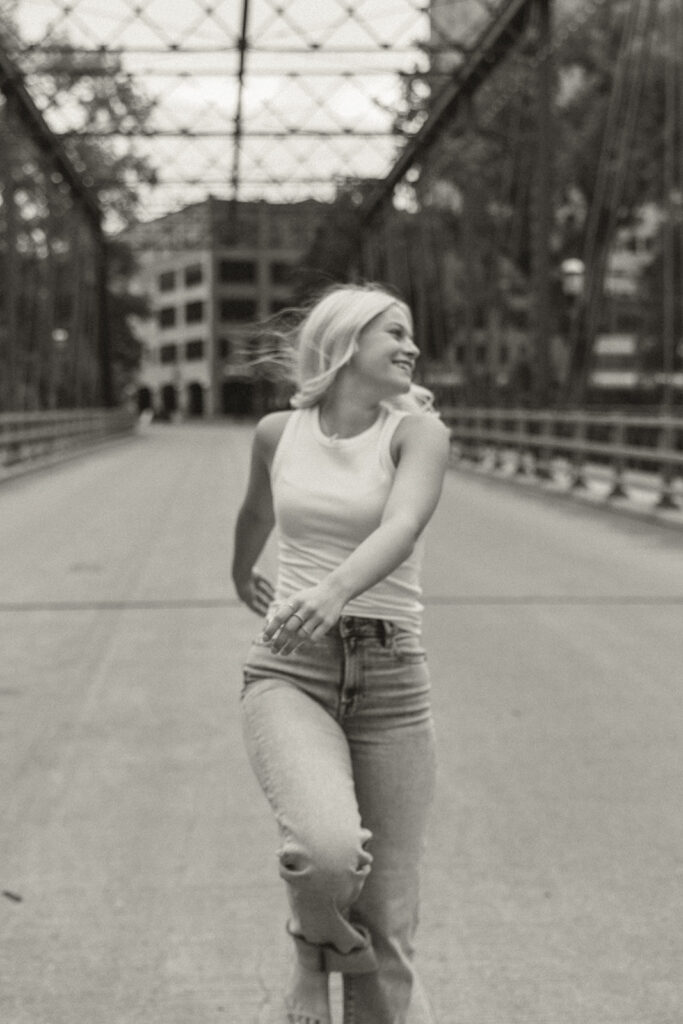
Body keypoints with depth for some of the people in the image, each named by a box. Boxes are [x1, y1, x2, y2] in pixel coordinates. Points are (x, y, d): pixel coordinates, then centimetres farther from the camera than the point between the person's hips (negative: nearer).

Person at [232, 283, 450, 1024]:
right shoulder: (278, 432, 5)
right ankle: (313, 948, 6)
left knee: (385, 929, 1)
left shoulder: (419, 430, -3)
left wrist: (334, 590, -43)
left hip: (390, 684, 0)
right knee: (328, 851, -28)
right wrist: (241, 573, 45)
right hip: (288, 673, 0)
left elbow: (401, 529, -23)